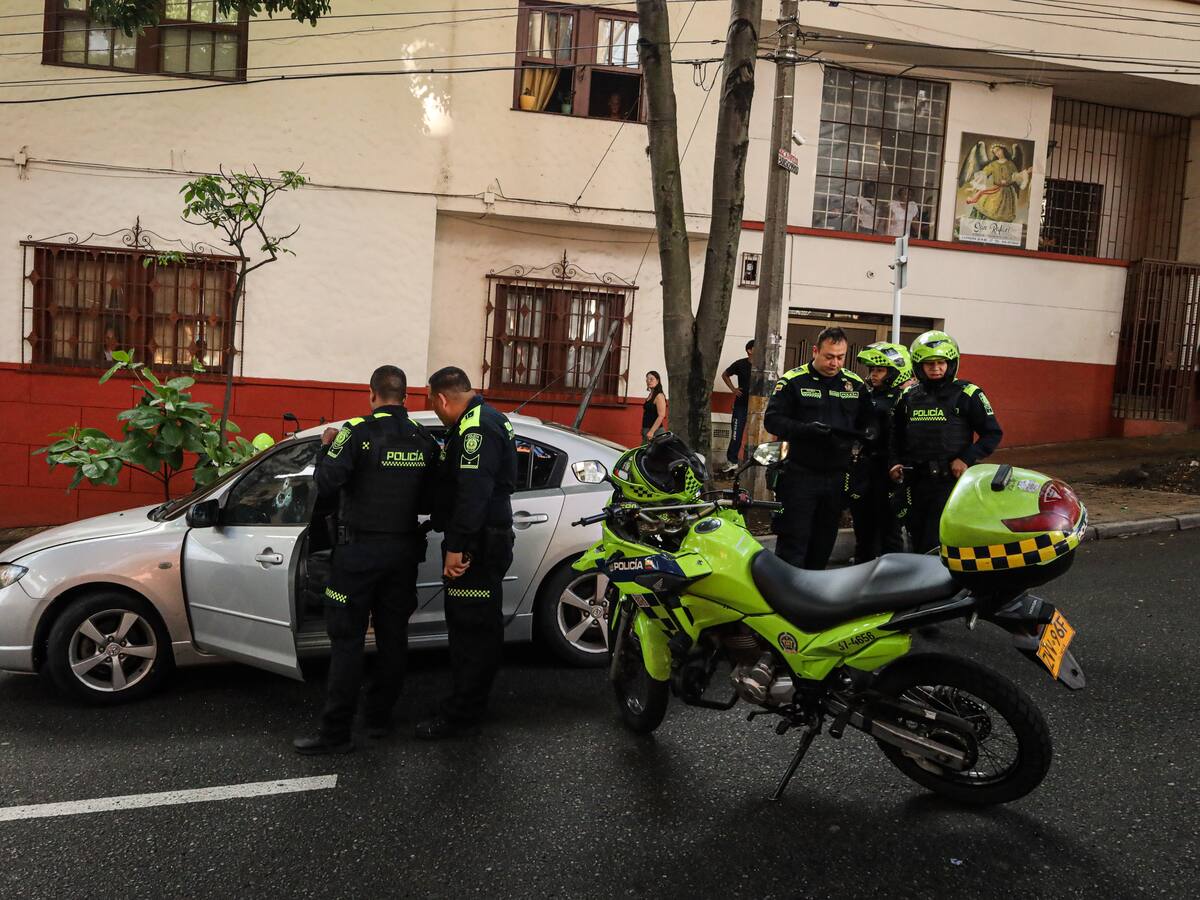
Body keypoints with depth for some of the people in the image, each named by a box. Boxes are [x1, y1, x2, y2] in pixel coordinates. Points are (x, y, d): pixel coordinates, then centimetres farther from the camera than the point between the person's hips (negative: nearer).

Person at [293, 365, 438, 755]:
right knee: (392, 636, 13)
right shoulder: (424, 441, 3)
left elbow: (326, 484, -18)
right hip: (404, 551, 5)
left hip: (360, 550, -4)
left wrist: (327, 447, -2)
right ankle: (379, 717, 24)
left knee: (347, 639, 0)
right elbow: (430, 502, 5)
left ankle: (336, 731, 3)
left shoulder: (359, 433, -12)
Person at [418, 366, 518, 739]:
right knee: (476, 627, 17)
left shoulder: (477, 426, -17)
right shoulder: (481, 420, 18)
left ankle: (460, 715, 4)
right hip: (482, 542, 11)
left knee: (472, 628, -4)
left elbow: (473, 491, -25)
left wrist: (456, 546, -26)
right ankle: (468, 704, 28)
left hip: (479, 546, -11)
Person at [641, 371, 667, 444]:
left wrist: (651, 431, -22)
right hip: (647, 430, 9)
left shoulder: (659, 396, -10)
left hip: (655, 431, -9)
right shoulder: (650, 395, 16)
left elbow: (661, 416, -18)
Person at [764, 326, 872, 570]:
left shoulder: (856, 384, 10)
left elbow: (866, 424, 16)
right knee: (793, 541, -5)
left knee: (824, 542, 13)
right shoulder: (793, 380, -3)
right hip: (800, 474, -4)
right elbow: (772, 419, -9)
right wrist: (805, 429, -23)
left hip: (836, 476, 5)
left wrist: (850, 438, -5)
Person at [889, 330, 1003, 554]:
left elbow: (993, 433, -1)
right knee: (917, 542, 13)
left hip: (951, 481, -5)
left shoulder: (967, 394, -3)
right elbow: (896, 434, 23)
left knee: (935, 548, -13)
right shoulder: (909, 396, 11)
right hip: (916, 481, 5)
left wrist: (966, 459, -12)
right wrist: (895, 462, 8)